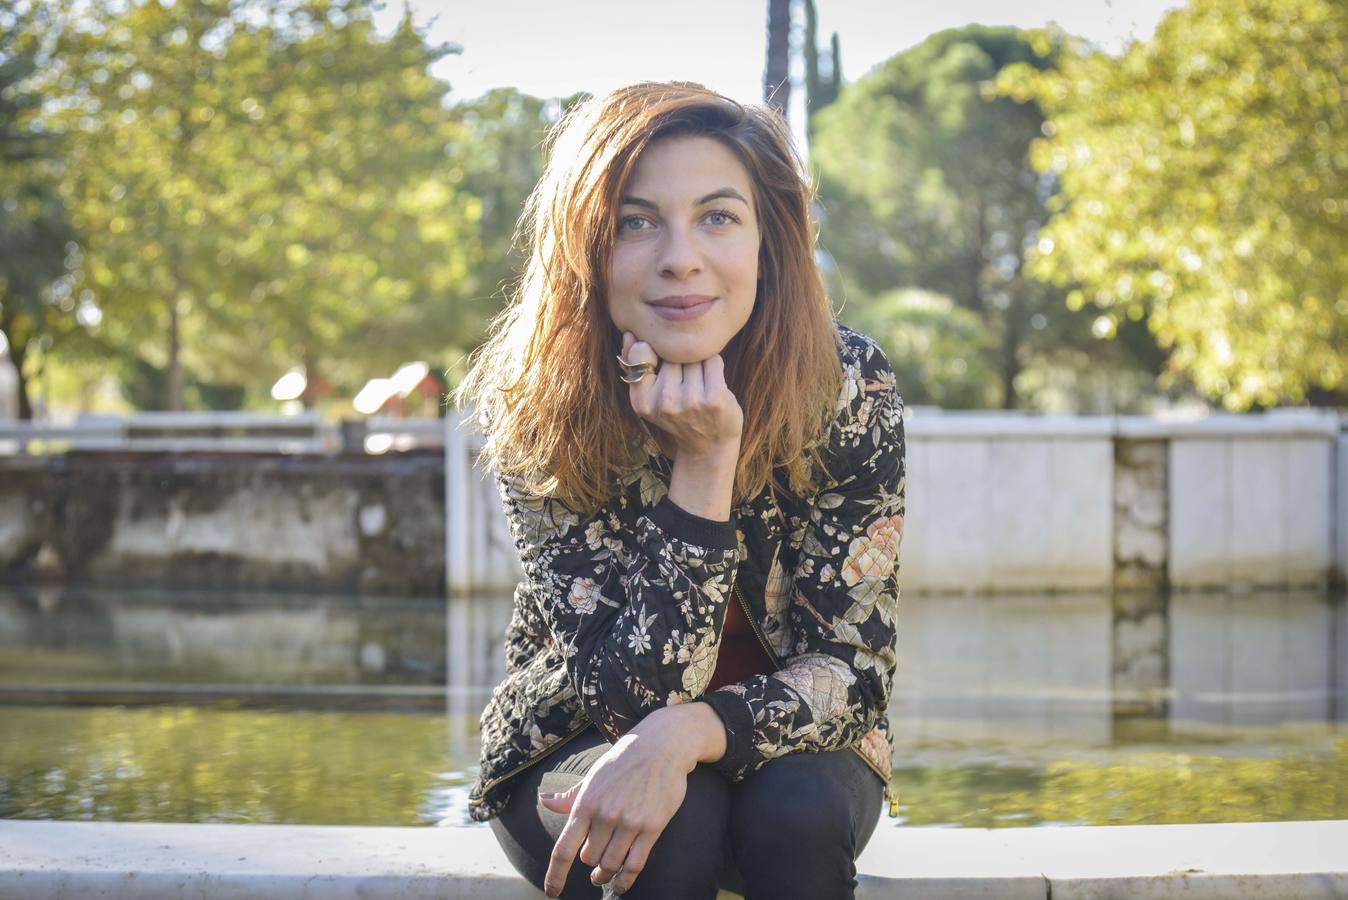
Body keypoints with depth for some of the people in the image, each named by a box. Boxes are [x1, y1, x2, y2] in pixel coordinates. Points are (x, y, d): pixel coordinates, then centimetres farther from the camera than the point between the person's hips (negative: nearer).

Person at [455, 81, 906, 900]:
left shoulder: (851, 389, -19)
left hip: (787, 751, 1)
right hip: (576, 758, -1)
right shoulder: (537, 409, -22)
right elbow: (631, 694, -25)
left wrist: (685, 733, -37)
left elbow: (853, 670, -18)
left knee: (796, 811, -32)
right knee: (674, 823, -33)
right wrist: (703, 469, -35)